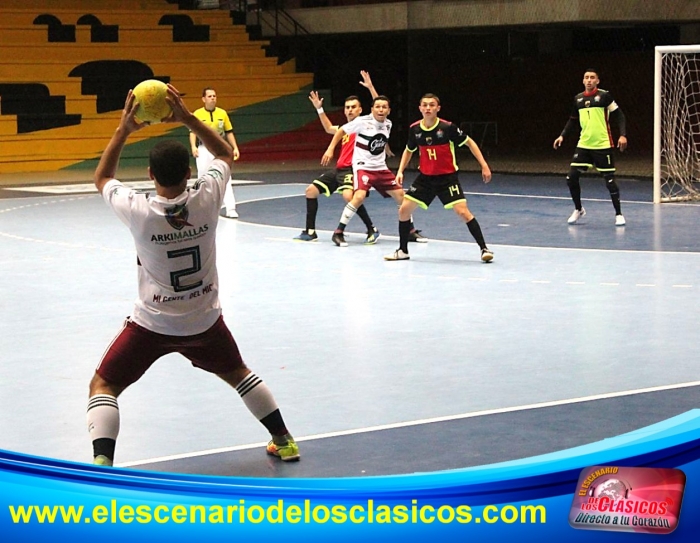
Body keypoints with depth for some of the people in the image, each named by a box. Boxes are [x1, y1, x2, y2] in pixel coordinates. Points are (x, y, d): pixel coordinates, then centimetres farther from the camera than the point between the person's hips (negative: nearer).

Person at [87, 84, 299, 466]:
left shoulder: (138, 210, -23)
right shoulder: (206, 199, -19)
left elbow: (101, 179, 0)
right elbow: (225, 153, 3)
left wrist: (123, 131, -3)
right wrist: (187, 118, -4)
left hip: (153, 323, -3)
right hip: (204, 320, 3)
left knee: (103, 386, 7)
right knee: (236, 373, 28)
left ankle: (102, 462, -12)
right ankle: (283, 441, 33)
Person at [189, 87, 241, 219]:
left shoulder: (222, 113, 5)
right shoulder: (197, 114, -2)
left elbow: (229, 132, 10)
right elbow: (193, 132, -7)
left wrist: (235, 148, 4)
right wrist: (193, 146, -22)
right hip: (204, 149, -1)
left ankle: (229, 208, -16)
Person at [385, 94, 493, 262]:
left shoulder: (448, 127, -17)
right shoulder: (414, 129, -5)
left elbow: (469, 142, -6)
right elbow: (409, 150, 15)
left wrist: (484, 166, -11)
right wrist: (400, 171, 5)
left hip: (447, 177, -4)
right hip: (425, 177, 4)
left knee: (462, 211, -17)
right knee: (404, 210, 0)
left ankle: (484, 248, -6)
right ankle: (402, 251, 17)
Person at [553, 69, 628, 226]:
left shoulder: (604, 96, -6)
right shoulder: (578, 99, 8)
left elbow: (619, 116, -6)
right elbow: (572, 120, 20)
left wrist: (623, 135, -17)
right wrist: (562, 136, 10)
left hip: (603, 146, -5)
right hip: (584, 145, 5)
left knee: (610, 180, -4)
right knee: (571, 177, 0)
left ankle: (618, 214, 11)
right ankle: (578, 210, 21)